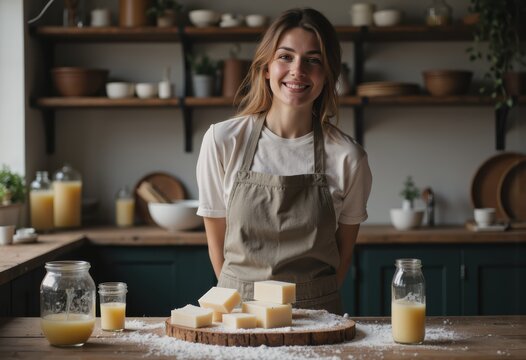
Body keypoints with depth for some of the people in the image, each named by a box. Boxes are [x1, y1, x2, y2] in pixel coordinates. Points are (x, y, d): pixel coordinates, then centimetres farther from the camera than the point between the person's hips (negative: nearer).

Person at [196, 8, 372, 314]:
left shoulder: (347, 157, -4)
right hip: (237, 307, 0)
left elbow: (344, 253, 7)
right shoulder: (222, 142, -3)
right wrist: (238, 298, 2)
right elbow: (217, 242, 5)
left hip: (316, 314, 0)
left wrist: (316, 304, 3)